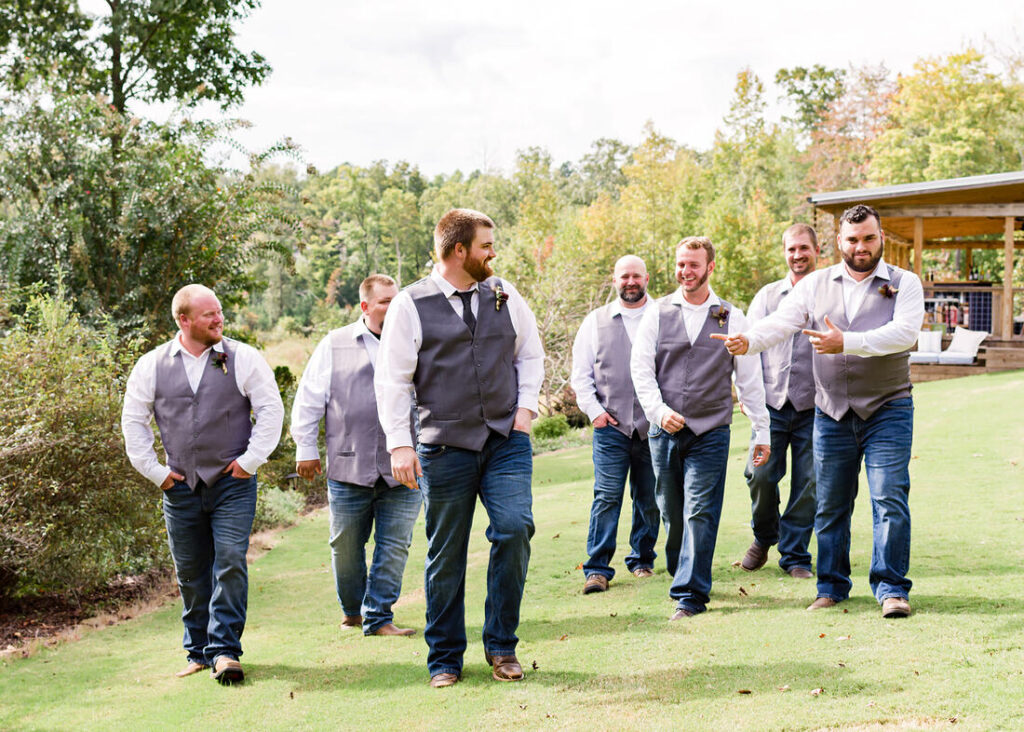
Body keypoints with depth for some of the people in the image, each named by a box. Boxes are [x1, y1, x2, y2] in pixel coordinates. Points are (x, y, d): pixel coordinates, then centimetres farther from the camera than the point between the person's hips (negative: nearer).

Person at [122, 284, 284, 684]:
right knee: (190, 574, 9)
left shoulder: (243, 359, -1)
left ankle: (224, 651, -4)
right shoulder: (152, 365, 4)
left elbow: (271, 410, 1)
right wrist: (154, 470, 5)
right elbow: (133, 420, 11)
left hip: (232, 485, -2)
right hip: (180, 487, 2)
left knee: (230, 565, -11)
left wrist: (250, 460, -3)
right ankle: (199, 651, 22)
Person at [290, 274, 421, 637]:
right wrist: (306, 448, 7)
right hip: (349, 468, 0)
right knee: (346, 547, 10)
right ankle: (352, 610, 31)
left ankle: (379, 617, 9)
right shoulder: (334, 345, 6)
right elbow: (309, 400, 9)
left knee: (394, 546, -1)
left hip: (402, 471, 0)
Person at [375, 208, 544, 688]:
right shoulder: (411, 305, -1)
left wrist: (525, 406, 8)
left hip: (506, 441, 3)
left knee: (515, 528, -13)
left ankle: (501, 645, 4)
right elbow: (392, 379, -2)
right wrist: (399, 444, -8)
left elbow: (530, 354, 21)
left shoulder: (504, 296, 10)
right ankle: (444, 658, 19)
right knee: (446, 554, 4)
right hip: (445, 447, -2)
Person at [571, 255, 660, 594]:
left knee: (650, 499, 7)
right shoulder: (595, 321, 12)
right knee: (606, 497, -7)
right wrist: (594, 410, -2)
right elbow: (581, 374, 11)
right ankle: (597, 569, -4)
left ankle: (642, 559, 23)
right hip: (611, 425, 0)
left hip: (653, 426, 0)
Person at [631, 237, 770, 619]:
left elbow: (749, 379, 6)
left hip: (710, 433, -2)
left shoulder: (731, 318, 4)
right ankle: (680, 572, 31)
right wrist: (659, 411, -12)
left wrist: (761, 432, 5)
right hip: (664, 430, 2)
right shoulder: (658, 313, 6)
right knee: (671, 513, 10)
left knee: (700, 513, -8)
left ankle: (691, 595, -3)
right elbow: (640, 368, 2)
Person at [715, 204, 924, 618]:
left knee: (890, 500, -7)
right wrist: (748, 342, -22)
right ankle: (832, 586, 21)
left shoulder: (904, 283, 2)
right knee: (830, 504, 8)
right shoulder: (816, 285, 9)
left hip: (887, 409, -2)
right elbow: (781, 322, -1)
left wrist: (846, 342, -25)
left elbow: (904, 332, -15)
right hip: (832, 412, 2)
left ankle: (892, 588, 3)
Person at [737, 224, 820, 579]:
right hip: (772, 403, 1)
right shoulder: (767, 296, 12)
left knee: (807, 483, 1)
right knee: (760, 474, -5)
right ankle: (763, 536, 22)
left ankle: (795, 555, 14)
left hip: (813, 406, -1)